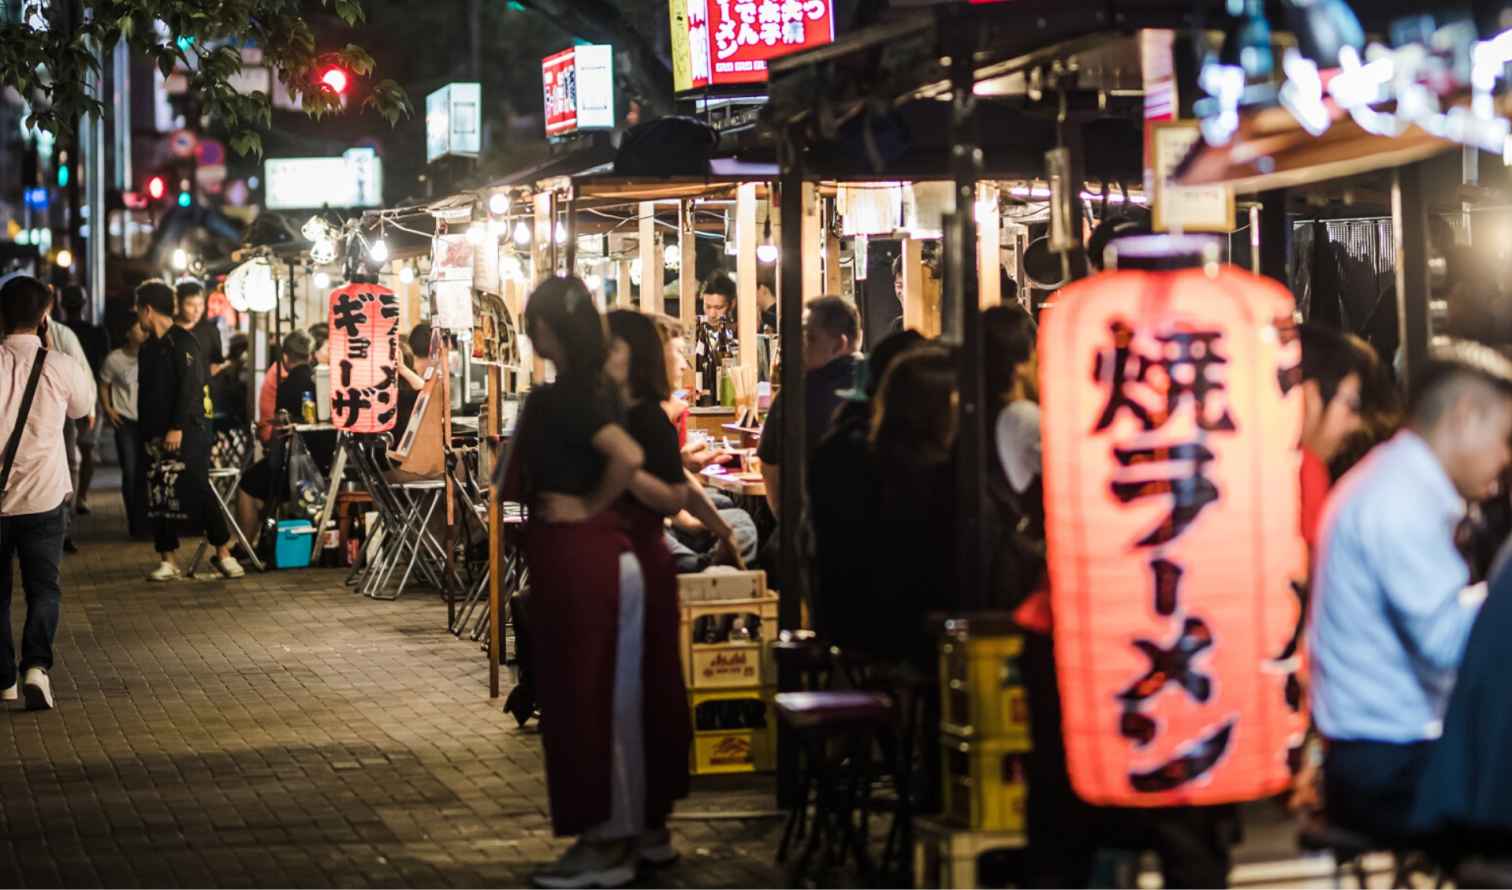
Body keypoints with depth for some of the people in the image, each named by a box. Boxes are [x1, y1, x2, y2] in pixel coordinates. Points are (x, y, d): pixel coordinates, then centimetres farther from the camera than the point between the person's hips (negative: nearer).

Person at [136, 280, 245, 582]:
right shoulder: (149, 347, 17)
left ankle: (223, 553, 1)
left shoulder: (182, 341, -7)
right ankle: (167, 560, 7)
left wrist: (177, 428, -20)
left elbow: (190, 386, -16)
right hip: (158, 435, 7)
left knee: (197, 492, -8)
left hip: (187, 432, -7)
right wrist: (146, 434, 13)